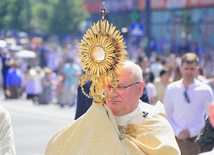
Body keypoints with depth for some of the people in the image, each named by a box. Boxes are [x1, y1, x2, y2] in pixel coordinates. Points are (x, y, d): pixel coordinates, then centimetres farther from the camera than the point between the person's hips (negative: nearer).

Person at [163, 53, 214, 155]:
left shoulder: (205, 90, -4)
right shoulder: (171, 89, 2)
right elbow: (166, 115, 4)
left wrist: (191, 131, -11)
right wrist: (177, 131, -11)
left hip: (196, 141, -1)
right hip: (176, 140, 1)